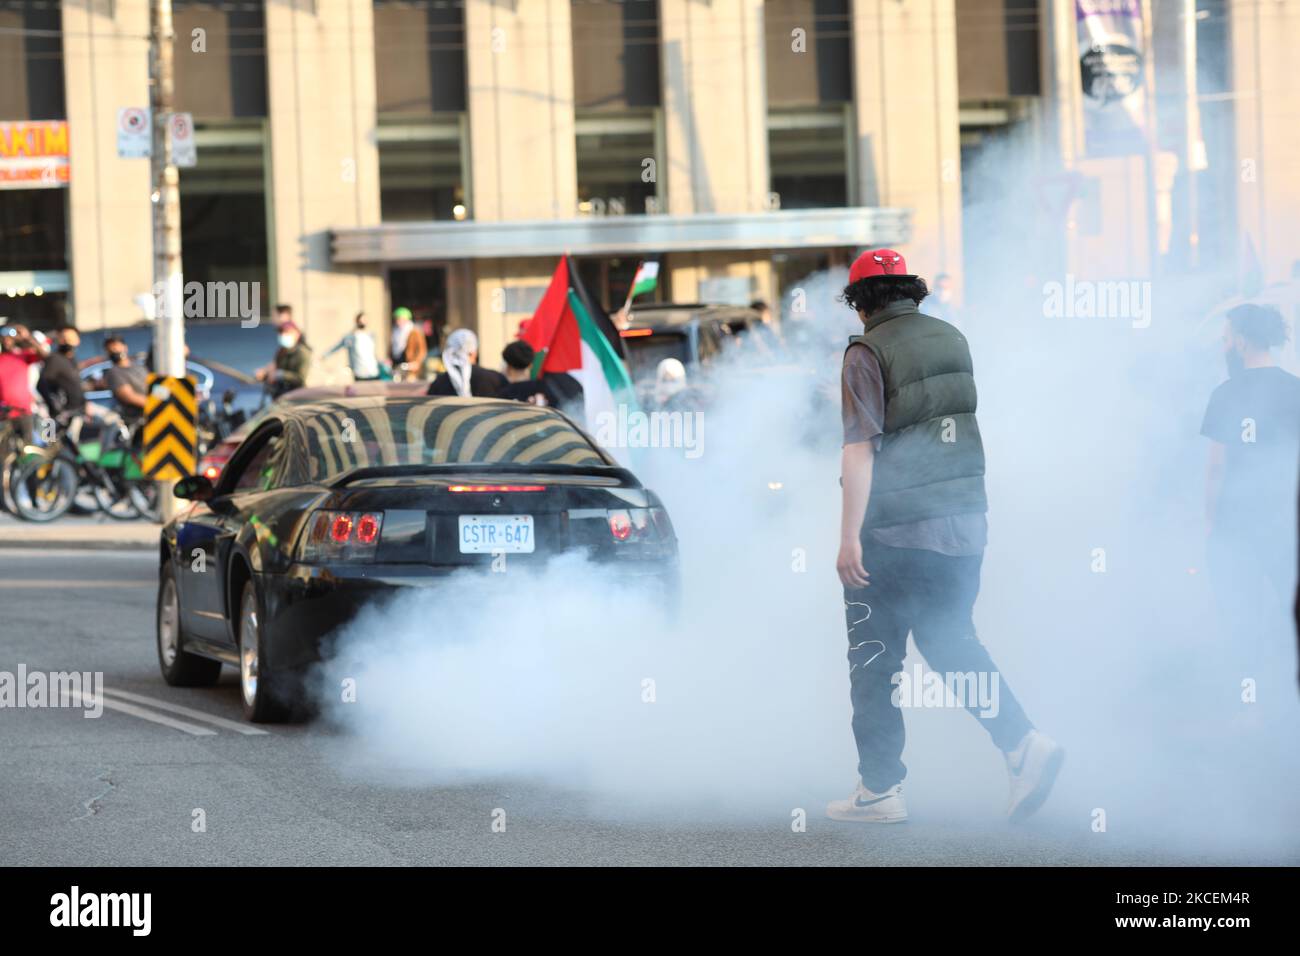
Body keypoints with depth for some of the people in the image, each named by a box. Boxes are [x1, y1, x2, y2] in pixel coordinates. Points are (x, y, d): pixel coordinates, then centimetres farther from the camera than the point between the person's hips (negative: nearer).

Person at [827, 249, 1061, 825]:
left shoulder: (869, 352, -11)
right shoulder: (953, 341, 10)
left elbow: (860, 449, -18)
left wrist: (850, 534, -19)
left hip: (894, 533, -6)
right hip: (963, 526, 6)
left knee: (874, 658, 5)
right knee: (952, 642, 15)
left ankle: (880, 788, 7)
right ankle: (1023, 745, -3)